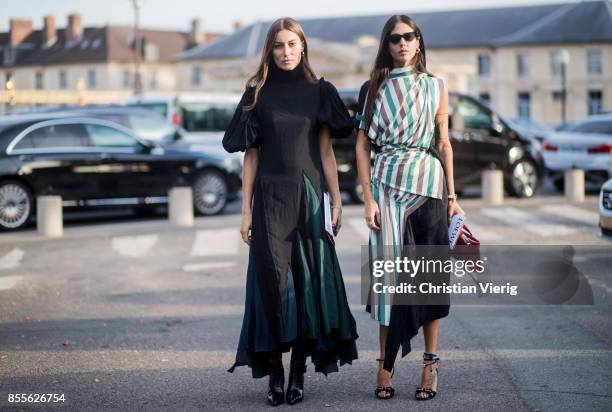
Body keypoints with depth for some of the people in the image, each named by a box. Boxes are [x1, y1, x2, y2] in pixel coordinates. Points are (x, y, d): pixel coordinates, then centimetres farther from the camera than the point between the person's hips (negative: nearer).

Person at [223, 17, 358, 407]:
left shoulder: (319, 92, 7)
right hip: (270, 196, -1)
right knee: (272, 280, -6)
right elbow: (251, 154, 5)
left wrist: (336, 200, 0)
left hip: (309, 194, 1)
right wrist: (246, 209, 0)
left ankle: (299, 371, 7)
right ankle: (274, 373, 1)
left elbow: (326, 150, 6)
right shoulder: (258, 94, 5)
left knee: (308, 278, -1)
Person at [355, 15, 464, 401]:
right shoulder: (373, 89, 7)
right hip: (387, 185, 0)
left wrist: (452, 194, 5)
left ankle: (431, 364, 6)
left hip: (429, 184, 0)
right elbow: (362, 147, 4)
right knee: (390, 268, -2)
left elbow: (444, 143, 9)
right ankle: (386, 364, 4)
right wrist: (368, 199, -5)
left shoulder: (435, 86, 9)